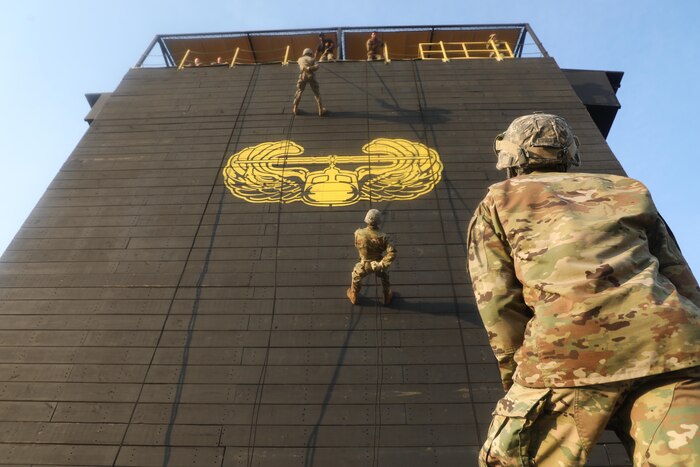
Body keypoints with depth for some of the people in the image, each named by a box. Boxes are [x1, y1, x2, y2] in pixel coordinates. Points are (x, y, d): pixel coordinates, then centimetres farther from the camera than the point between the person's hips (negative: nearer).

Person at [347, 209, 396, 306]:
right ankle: (387, 298, 52)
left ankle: (353, 297, 54)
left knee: (356, 277, 32)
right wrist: (383, 264, -26)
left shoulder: (359, 233, -27)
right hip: (378, 264, 0)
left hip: (365, 264, 0)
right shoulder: (383, 237, -29)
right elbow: (392, 253, -36)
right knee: (385, 278, 33)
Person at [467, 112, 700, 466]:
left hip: (569, 349, -3)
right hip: (669, 342, 4)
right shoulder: (630, 191, 27)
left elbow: (497, 302, 8)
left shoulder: (498, 202, 17)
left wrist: (521, 380, 15)